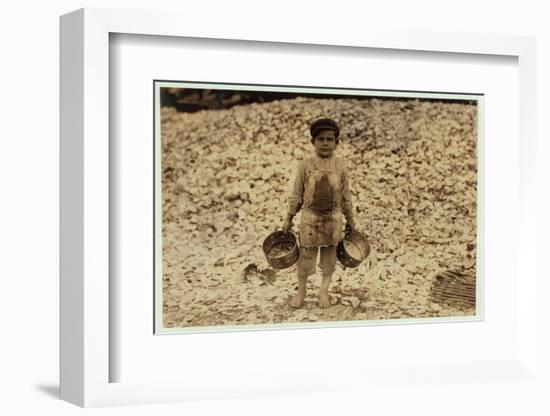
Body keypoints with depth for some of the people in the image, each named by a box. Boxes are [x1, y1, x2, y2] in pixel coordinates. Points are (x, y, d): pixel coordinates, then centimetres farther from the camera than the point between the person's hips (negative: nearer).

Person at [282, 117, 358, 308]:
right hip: (310, 217, -1)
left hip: (333, 218, 2)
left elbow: (346, 195, 6)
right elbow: (296, 194, 0)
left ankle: (324, 291, 28)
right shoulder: (305, 165, -6)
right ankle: (301, 291, 24)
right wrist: (288, 218, 2)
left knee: (329, 257, 11)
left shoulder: (340, 165, -1)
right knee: (305, 256, 6)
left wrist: (350, 219, 10)